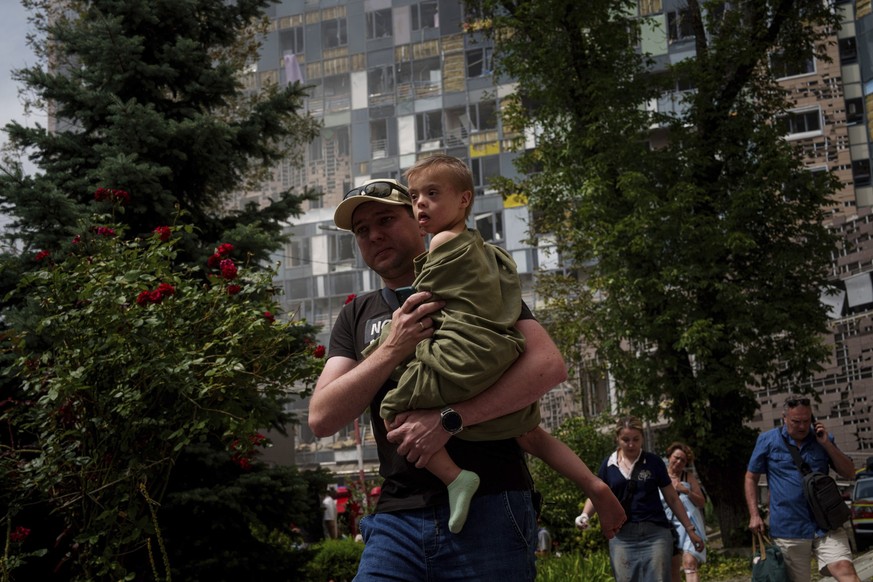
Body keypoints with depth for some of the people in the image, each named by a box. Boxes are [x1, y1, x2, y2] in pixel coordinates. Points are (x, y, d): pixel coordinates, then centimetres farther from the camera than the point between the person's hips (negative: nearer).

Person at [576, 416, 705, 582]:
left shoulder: (653, 462, 2)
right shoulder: (608, 465, 5)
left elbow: (672, 498, 8)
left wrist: (690, 529, 7)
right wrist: (584, 515, -12)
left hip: (655, 533, -1)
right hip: (622, 536, 1)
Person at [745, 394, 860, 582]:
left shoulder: (822, 438, 8)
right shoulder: (767, 440, 1)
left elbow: (849, 473, 7)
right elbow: (751, 477, 8)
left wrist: (827, 445, -6)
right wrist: (754, 515, 0)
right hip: (789, 529, -1)